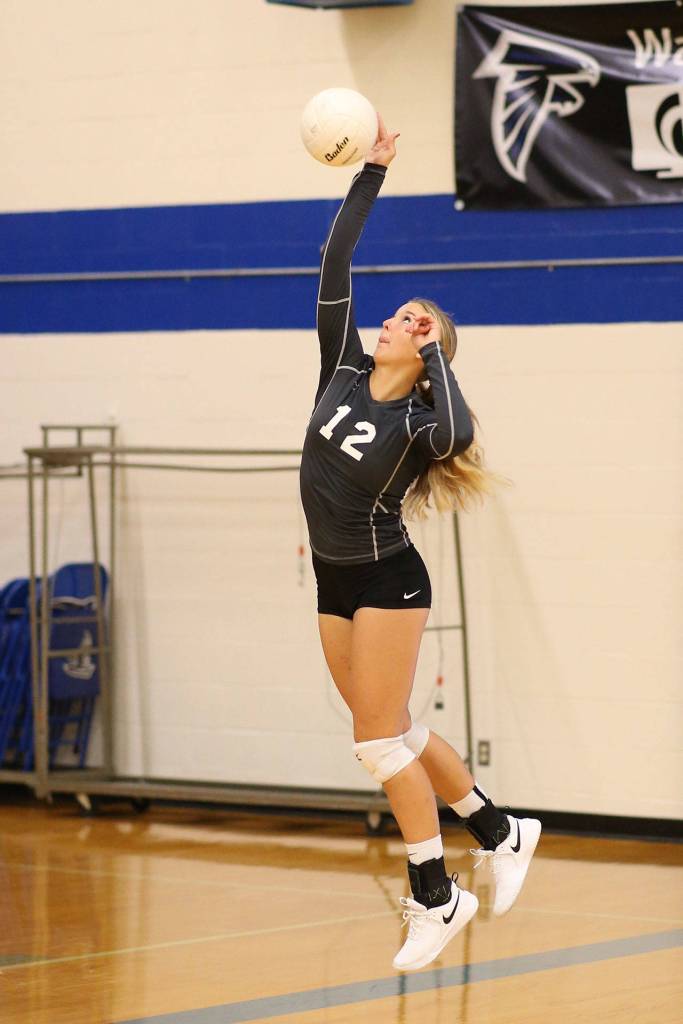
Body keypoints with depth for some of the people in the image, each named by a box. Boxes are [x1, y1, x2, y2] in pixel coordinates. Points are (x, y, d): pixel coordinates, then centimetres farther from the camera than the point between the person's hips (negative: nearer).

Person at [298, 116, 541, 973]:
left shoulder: (420, 418, -14)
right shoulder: (343, 370, 2)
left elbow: (454, 435, -39)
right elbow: (333, 268, -2)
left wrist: (436, 352, -25)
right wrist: (369, 175, -6)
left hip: (388, 581, -7)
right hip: (334, 581, 7)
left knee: (379, 738, -8)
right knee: (393, 732, 12)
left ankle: (435, 899, 1)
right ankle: (501, 833, 27)